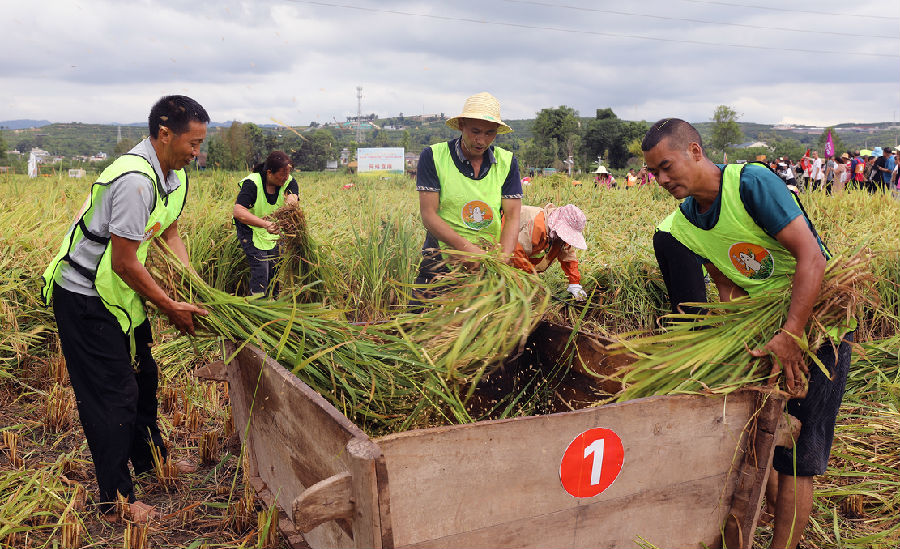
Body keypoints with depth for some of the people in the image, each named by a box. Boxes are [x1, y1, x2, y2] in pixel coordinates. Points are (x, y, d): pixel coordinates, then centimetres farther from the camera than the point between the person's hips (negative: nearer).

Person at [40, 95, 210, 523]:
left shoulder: (174, 175, 0)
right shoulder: (135, 180, -30)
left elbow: (169, 235, 9)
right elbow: (123, 262, -27)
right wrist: (171, 308, -17)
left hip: (118, 293, 10)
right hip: (84, 296, -9)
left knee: (142, 375, 21)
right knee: (111, 392, -1)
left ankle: (150, 459, 42)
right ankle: (116, 497, 14)